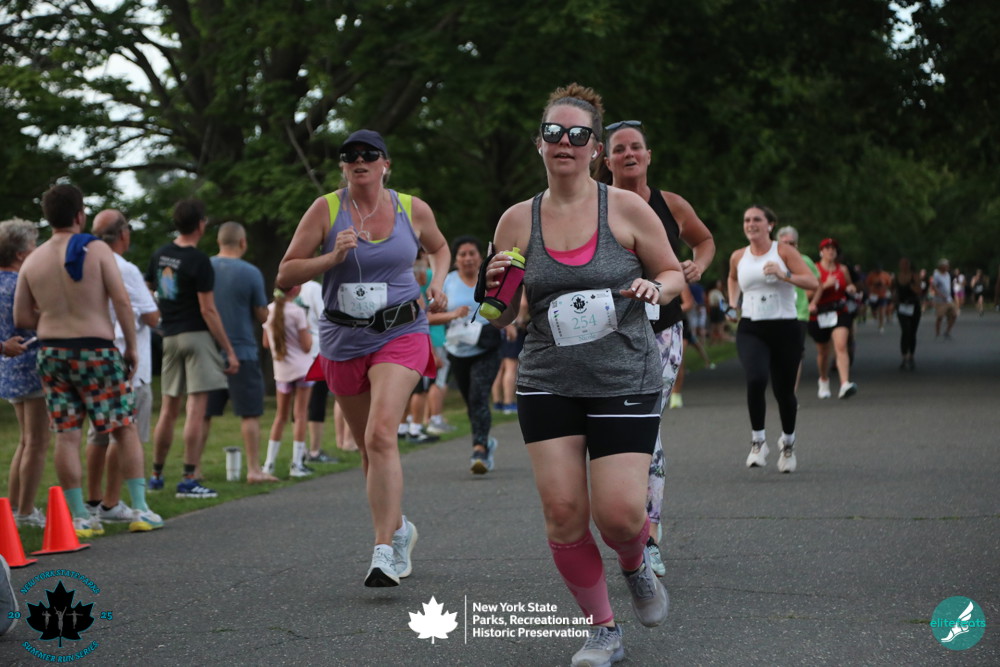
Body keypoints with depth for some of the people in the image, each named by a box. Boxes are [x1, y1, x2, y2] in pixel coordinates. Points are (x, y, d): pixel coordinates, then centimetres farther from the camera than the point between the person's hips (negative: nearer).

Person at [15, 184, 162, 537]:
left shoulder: (32, 261, 5)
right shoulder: (97, 250, -8)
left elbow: (21, 318, 6)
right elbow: (121, 300, -12)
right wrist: (132, 346, -4)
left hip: (51, 352, 4)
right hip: (95, 349, -4)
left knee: (66, 435, 4)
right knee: (125, 427, 6)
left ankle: (80, 517, 5)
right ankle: (141, 509, 5)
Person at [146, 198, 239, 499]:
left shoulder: (159, 256, 9)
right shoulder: (199, 262, -12)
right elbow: (208, 310, -14)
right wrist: (229, 351, -11)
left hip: (169, 337, 7)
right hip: (196, 336, -7)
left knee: (168, 410, 15)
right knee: (196, 410, -7)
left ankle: (156, 475, 22)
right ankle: (189, 480, -10)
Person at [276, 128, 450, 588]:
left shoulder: (412, 209, 3)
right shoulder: (325, 210, -2)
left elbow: (439, 247, 24)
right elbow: (285, 275, -4)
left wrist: (438, 283, 5)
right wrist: (332, 258, -18)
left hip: (401, 335, -2)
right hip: (344, 342, 2)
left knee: (381, 435, -22)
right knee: (369, 448, 13)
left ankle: (384, 551, -24)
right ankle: (399, 528, 39)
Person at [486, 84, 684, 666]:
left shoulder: (627, 209, -3)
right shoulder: (518, 220, 3)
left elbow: (675, 274, 8)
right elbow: (502, 320, 10)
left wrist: (655, 288, -14)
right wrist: (499, 290, -12)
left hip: (626, 382, -2)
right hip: (549, 384, 2)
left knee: (619, 513, -11)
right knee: (563, 511, -6)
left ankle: (637, 565, 27)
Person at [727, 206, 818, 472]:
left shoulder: (784, 252, -3)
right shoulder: (738, 257, 8)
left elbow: (813, 282, -11)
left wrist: (784, 274, -24)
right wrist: (733, 305, 18)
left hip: (785, 329, -1)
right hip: (750, 330, 1)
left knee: (784, 391, 4)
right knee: (756, 379, -25)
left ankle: (788, 441, 32)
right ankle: (758, 440, -10)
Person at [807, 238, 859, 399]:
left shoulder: (843, 269, 8)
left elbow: (849, 286, 25)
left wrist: (852, 289, 2)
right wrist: (825, 285, -22)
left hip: (840, 313, 1)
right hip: (819, 316, -1)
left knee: (841, 346, -20)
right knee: (823, 351, 14)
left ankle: (845, 385, -33)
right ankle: (824, 381, 41)